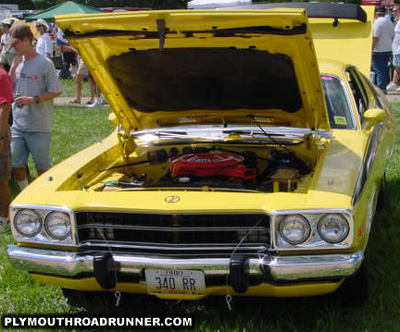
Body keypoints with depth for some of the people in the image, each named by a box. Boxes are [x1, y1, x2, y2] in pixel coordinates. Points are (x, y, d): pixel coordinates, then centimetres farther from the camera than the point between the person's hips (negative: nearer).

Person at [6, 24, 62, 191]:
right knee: (15, 163, 10)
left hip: (39, 126, -6)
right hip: (18, 124, 6)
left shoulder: (44, 63, -11)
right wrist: (14, 65, -5)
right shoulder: (17, 62, 7)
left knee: (42, 166, 7)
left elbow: (56, 91, -10)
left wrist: (34, 99, -21)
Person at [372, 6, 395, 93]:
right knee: (384, 69, 14)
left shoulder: (377, 22, -14)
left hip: (379, 51, -8)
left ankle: (380, 88, -6)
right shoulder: (389, 22, 12)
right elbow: (392, 36, 17)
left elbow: (375, 38, -18)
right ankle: (384, 87, 19)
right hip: (388, 50, 8)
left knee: (379, 70, -5)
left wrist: (371, 50, -15)